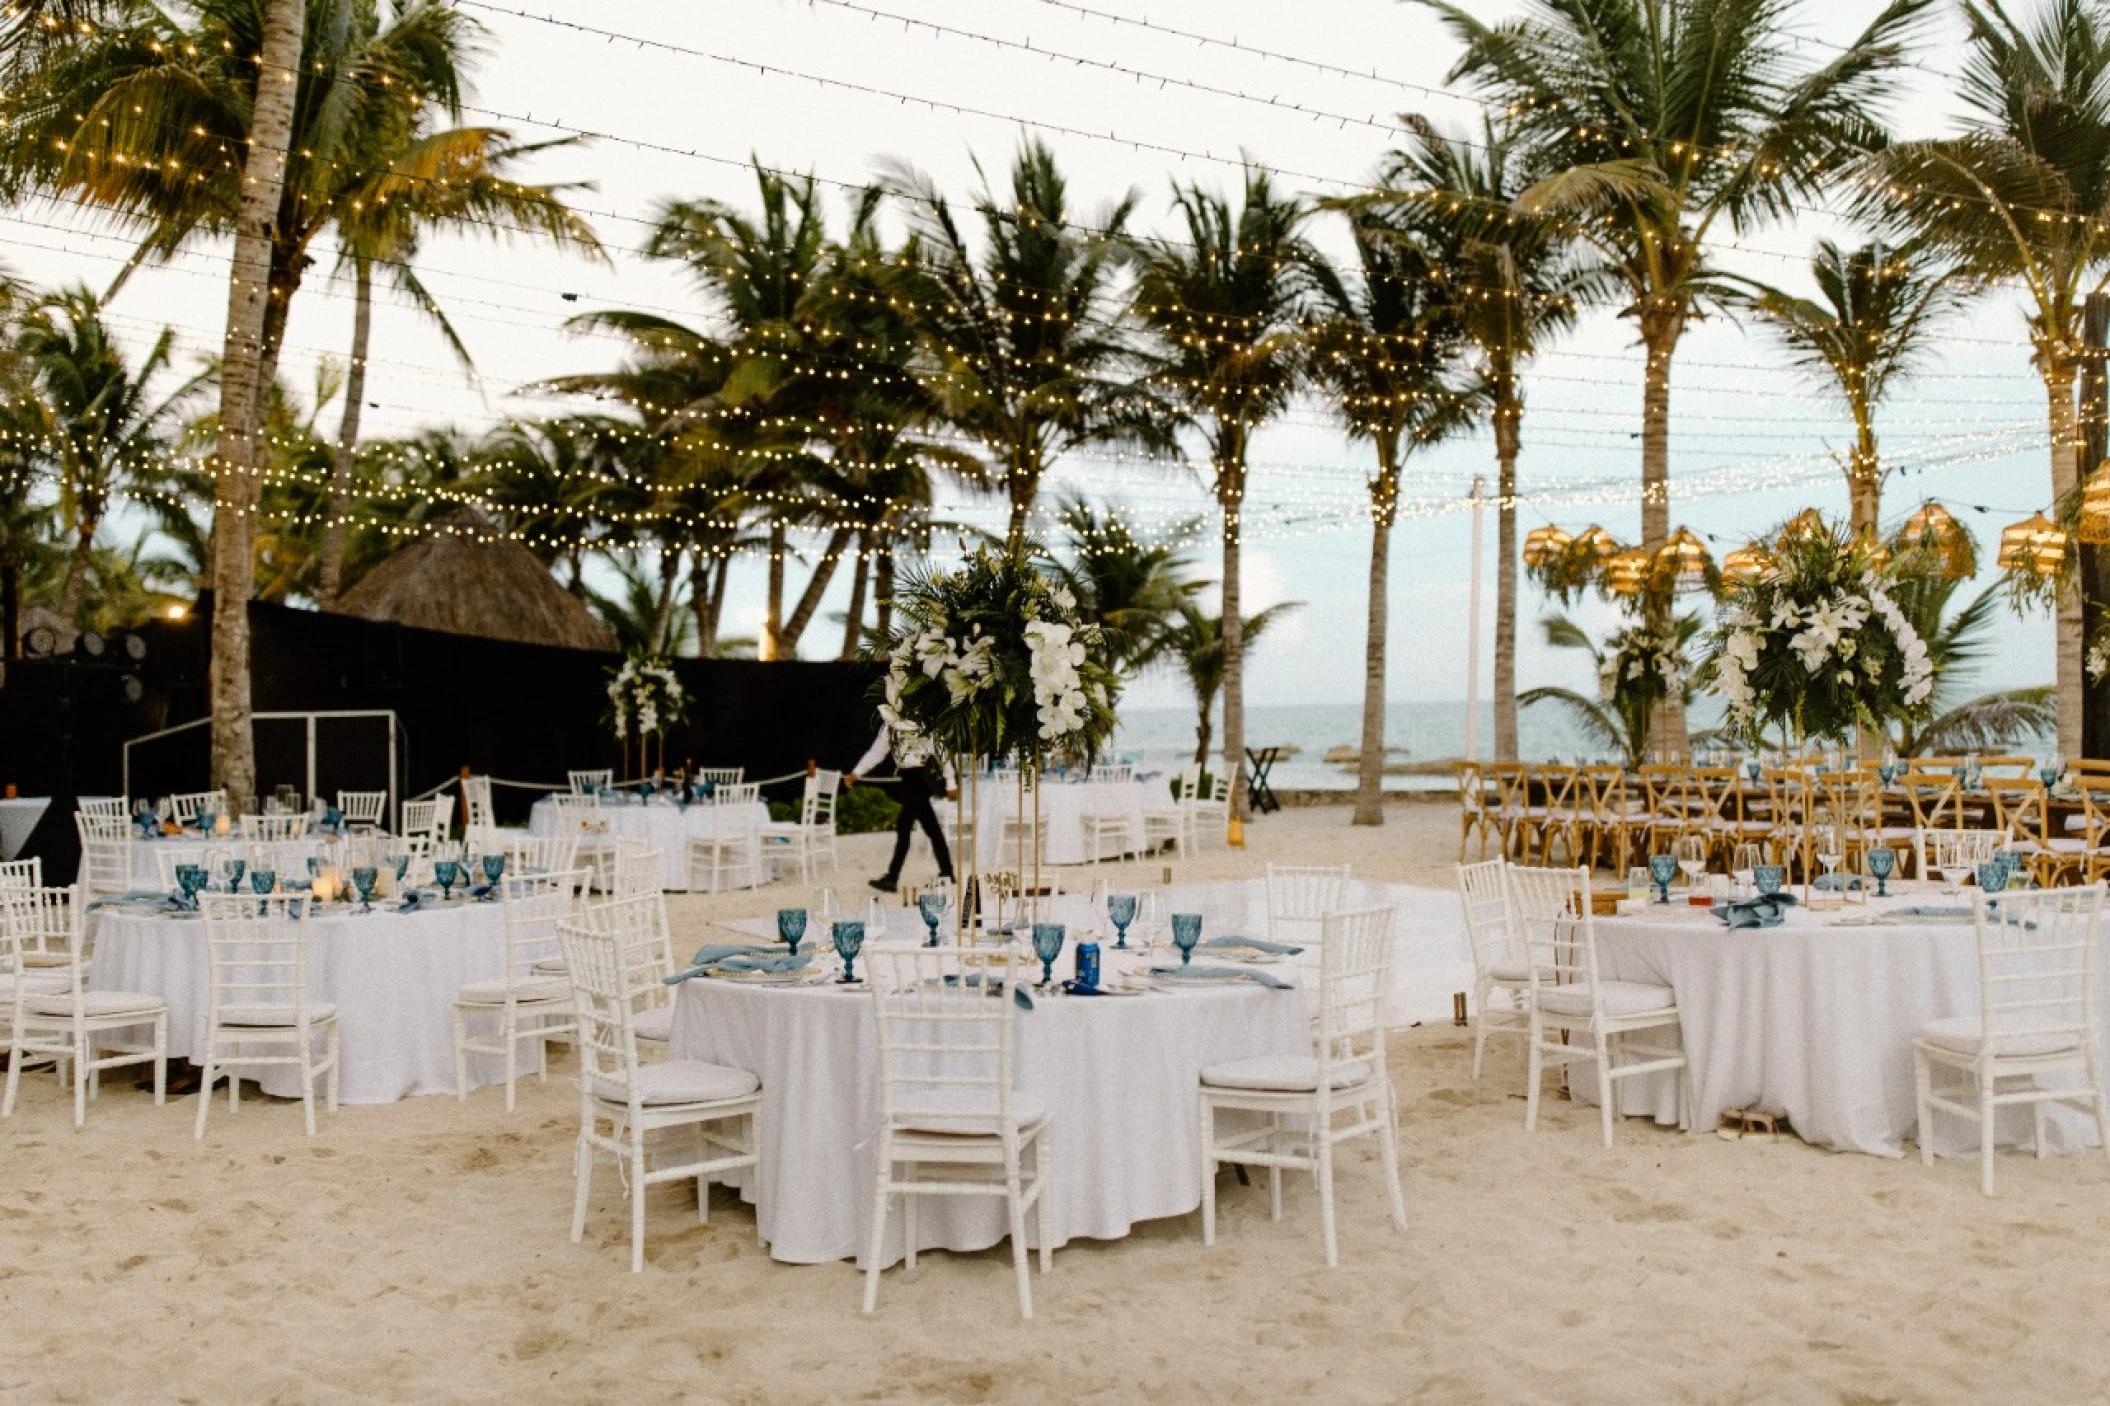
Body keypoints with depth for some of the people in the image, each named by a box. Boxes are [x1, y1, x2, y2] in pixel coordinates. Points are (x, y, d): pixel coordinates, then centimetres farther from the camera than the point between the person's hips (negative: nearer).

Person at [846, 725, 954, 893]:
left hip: (922, 777, -7)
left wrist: (950, 783, -5)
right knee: (931, 828, 12)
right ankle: (946, 873, 19)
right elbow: (877, 751, 15)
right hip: (908, 778, 7)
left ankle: (892, 878, -9)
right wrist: (856, 773, 6)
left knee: (903, 826, -10)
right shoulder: (889, 728, 10)